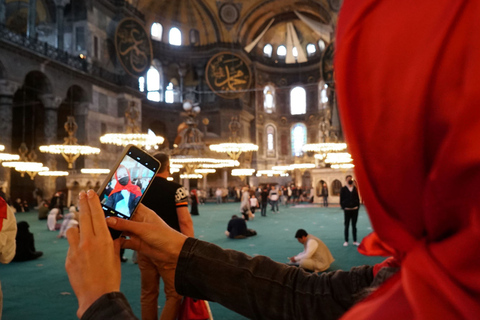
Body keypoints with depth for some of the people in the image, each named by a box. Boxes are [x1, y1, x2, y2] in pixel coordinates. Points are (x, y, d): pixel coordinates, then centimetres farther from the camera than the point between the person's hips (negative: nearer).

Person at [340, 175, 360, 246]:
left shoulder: (355, 188, 5)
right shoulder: (343, 189, 0)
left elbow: (358, 198, 8)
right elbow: (341, 199, 0)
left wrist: (357, 206, -2)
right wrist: (343, 207, -8)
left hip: (355, 209, 2)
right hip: (347, 210, -2)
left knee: (354, 226, 10)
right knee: (346, 226, 4)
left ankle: (355, 241, 17)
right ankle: (346, 241, 13)